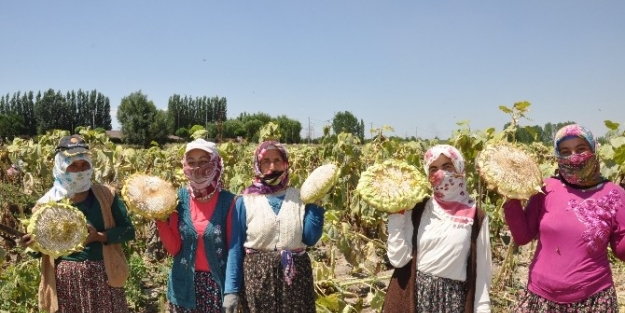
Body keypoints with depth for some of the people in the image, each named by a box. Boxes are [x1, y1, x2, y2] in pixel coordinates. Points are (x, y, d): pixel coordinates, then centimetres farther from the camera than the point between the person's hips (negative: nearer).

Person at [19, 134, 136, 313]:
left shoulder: (106, 195, -1)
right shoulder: (46, 204, 0)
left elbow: (128, 231, -2)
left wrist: (99, 236, -17)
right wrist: (31, 244, -16)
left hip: (104, 277, 0)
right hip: (65, 281, 0)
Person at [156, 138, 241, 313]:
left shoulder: (227, 201, -8)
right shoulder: (179, 198, -2)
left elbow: (233, 248, -10)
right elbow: (173, 248, -2)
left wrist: (232, 290, -16)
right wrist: (160, 219, -15)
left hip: (217, 283, -2)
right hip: (184, 284, 2)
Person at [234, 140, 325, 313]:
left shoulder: (299, 197, 3)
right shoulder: (245, 201, -2)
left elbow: (310, 239, -3)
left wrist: (316, 204, -9)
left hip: (295, 275, 1)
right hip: (257, 276, -1)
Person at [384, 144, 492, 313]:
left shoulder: (476, 216, -3)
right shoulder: (417, 210, -1)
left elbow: (481, 270, -1)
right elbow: (398, 258, -7)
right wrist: (396, 216, -10)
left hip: (454, 299, -1)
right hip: (415, 296, 1)